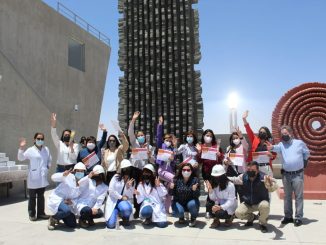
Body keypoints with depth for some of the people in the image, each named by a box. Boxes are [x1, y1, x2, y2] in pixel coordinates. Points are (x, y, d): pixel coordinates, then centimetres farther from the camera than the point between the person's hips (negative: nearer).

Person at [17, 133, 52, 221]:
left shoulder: (46, 149, 7)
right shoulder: (30, 150, -7)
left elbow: (49, 159, 20)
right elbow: (20, 158, -14)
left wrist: (48, 166, 6)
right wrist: (21, 148, -26)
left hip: (43, 177, 4)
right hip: (33, 177, -4)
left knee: (41, 196, 12)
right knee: (32, 197, 3)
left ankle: (41, 213, 21)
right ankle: (32, 214, 13)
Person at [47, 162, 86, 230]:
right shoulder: (69, 177, -12)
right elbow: (53, 177, -20)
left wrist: (72, 201, -21)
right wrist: (63, 175, -39)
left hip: (67, 203, 6)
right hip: (56, 199, -5)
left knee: (73, 225, 2)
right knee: (67, 210, -36)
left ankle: (59, 215, 26)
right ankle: (53, 218, -6)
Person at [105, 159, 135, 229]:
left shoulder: (132, 181, 5)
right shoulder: (116, 177, -2)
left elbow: (130, 196, -1)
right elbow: (111, 190, -10)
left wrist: (128, 186, -17)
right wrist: (121, 197, -9)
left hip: (123, 201, 2)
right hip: (113, 200, -2)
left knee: (126, 209, -37)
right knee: (111, 225, -19)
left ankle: (125, 218, 1)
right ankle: (116, 212, 16)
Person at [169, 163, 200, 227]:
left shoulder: (195, 180, -12)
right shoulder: (177, 179, -9)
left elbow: (197, 195, -16)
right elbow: (172, 194, -7)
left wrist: (195, 190, -37)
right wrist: (171, 188, -29)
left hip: (191, 202, 0)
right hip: (179, 203, 1)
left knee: (192, 204, -33)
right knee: (178, 212, -28)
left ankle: (193, 218, 2)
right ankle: (181, 217, 13)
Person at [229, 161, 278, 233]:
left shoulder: (263, 177, -24)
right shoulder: (244, 177, -11)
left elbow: (274, 187, -39)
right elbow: (234, 180, 10)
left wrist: (270, 183, -62)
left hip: (261, 202, -3)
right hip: (248, 204, 3)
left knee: (264, 206, -37)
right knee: (238, 213, -19)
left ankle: (263, 223, -3)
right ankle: (251, 217, 19)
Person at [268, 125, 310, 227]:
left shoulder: (299, 142, 1)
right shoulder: (281, 144, 4)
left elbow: (307, 153, 16)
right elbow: (277, 148, -20)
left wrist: (302, 162, 12)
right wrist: (272, 147, -42)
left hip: (298, 174, -2)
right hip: (286, 174, 3)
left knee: (298, 196, 0)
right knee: (287, 196, 10)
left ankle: (298, 217, 7)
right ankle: (288, 216, 20)